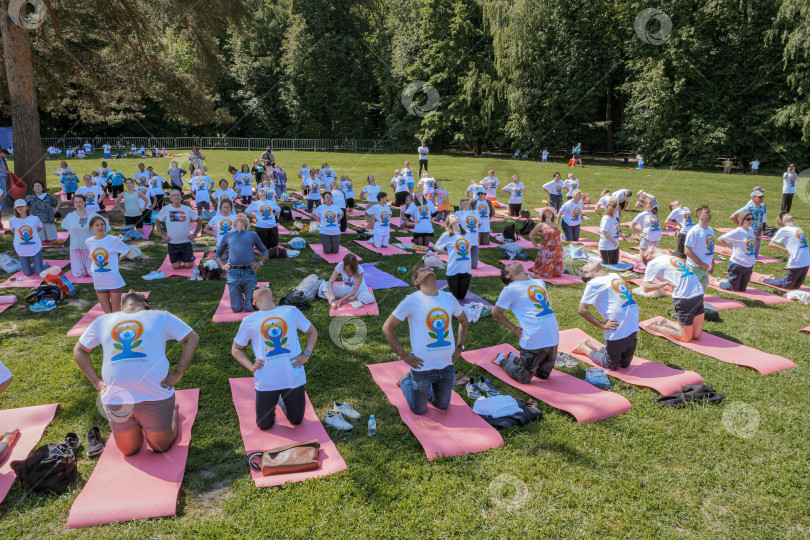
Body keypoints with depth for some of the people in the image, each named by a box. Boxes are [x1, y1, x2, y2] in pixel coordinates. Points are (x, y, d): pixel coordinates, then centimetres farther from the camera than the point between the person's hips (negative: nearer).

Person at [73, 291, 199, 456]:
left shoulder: (160, 317, 8)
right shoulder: (102, 321, 16)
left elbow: (192, 338, 5)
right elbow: (79, 351, 22)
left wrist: (177, 374, -4)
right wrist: (96, 382, 9)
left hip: (155, 397, -2)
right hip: (116, 399, 3)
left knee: (161, 448, 12)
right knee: (129, 451, 13)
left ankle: (173, 411, 38)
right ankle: (138, 425, 41)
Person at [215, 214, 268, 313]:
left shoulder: (252, 235, 18)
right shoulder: (227, 236, 20)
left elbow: (264, 251, 24)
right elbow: (218, 253, 29)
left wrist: (260, 263, 6)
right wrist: (222, 266, 10)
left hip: (249, 273, 0)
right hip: (233, 273, 1)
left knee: (250, 308, -6)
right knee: (237, 309, -3)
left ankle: (245, 296, 26)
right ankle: (239, 295, 29)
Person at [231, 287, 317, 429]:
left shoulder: (291, 311, 6)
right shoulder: (249, 321, 3)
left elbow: (312, 332, 15)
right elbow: (236, 349, 12)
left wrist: (306, 355, -1)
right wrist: (251, 366, -6)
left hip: (294, 378, 1)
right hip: (266, 383, -1)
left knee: (296, 421, 12)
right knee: (264, 425, 8)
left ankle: (283, 401, 41)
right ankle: (273, 401, 36)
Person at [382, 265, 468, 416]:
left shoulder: (449, 298, 1)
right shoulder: (412, 300, -13)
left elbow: (463, 321, 18)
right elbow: (387, 327, -9)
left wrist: (459, 347, 7)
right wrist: (403, 355, -12)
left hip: (447, 366, 4)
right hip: (423, 368, -4)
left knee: (442, 406, 20)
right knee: (419, 410, 14)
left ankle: (425, 388, 44)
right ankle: (405, 379, 38)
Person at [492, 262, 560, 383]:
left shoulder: (540, 282, 13)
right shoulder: (510, 289, -6)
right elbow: (496, 313, 2)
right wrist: (515, 329, -3)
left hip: (553, 339, 6)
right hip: (533, 341, -6)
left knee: (544, 375, 19)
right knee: (523, 378, 5)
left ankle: (514, 358, 37)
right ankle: (502, 360, 30)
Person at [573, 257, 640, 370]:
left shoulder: (614, 276, 11)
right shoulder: (593, 283, -9)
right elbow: (582, 310, -13)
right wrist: (603, 326, -13)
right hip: (617, 331, -6)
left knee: (625, 365, 17)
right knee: (611, 365, 8)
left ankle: (591, 344, 31)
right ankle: (585, 348, 28)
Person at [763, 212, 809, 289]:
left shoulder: (797, 228, 13)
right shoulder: (783, 230, -6)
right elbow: (771, 244, -9)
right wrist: (786, 249, -15)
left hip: (805, 263, 6)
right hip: (795, 263, -6)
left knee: (797, 286, 14)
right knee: (788, 286, 3)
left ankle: (774, 278, 28)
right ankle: (766, 279, 20)